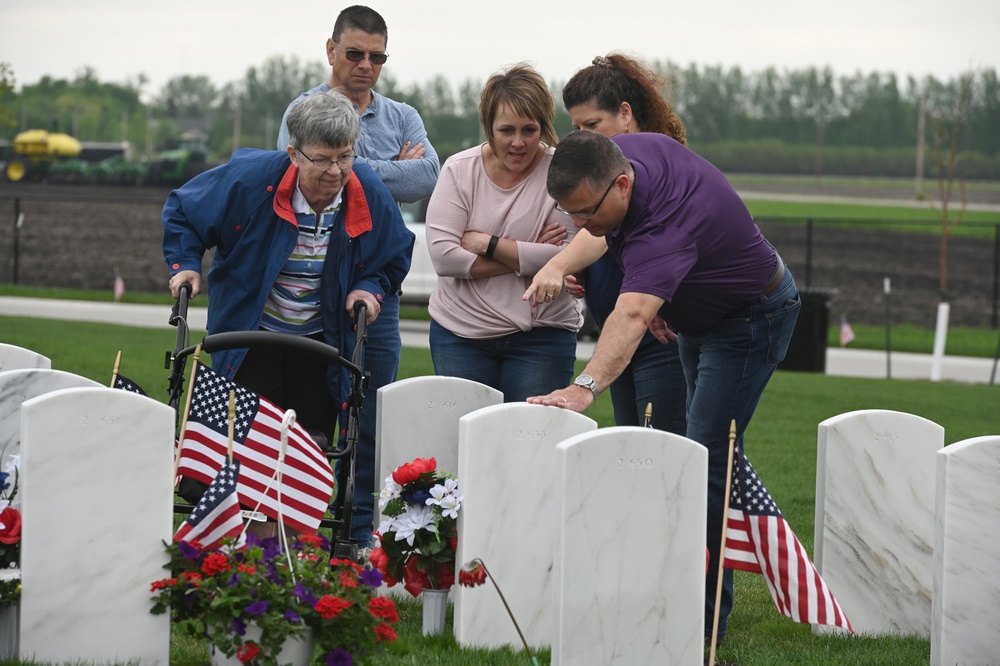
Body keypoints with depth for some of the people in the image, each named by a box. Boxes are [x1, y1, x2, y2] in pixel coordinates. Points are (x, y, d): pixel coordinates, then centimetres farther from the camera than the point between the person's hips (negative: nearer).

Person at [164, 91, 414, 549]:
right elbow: (182, 212, -2)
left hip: (322, 341, 2)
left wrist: (371, 288, -10)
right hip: (249, 335, -2)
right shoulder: (249, 179, -21)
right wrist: (185, 263, -14)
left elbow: (395, 256, 8)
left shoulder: (370, 195, -13)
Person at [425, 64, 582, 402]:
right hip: (460, 333, 2)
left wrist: (488, 244, -14)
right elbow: (443, 255, -11)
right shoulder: (459, 170, 0)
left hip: (541, 336, -2)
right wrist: (526, 256, -14)